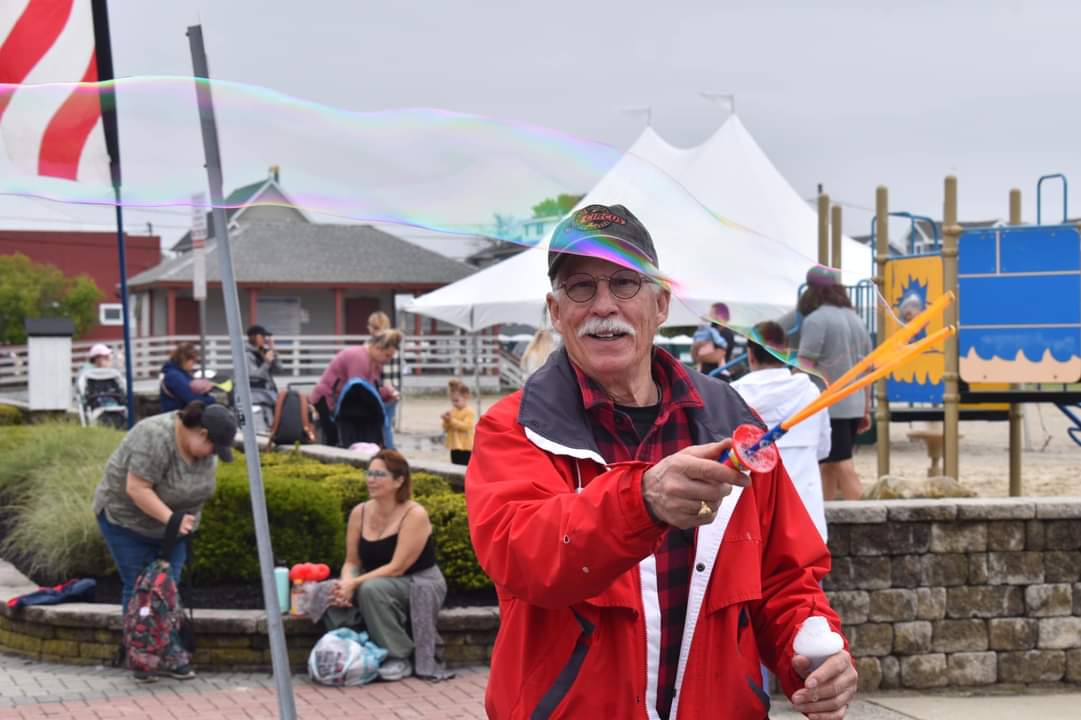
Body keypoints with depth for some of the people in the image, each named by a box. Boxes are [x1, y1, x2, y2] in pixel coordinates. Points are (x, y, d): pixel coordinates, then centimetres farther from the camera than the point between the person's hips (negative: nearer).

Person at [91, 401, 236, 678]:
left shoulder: (203, 445, -7)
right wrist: (170, 518, -33)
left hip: (169, 525, 7)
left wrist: (185, 521, 7)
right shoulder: (155, 437, -32)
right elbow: (136, 489, -31)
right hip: (126, 517, -7)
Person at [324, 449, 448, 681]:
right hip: (376, 582, 5)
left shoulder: (415, 514, -16)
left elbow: (397, 567, -21)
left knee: (372, 589, -35)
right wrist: (346, 582, -19)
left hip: (419, 586, -5)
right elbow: (351, 562, 5)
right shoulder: (360, 513, 2)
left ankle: (400, 659, -22)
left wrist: (355, 583, -28)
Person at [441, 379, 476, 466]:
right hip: (454, 447, 7)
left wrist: (452, 420, -22)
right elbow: (446, 429, 12)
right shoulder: (452, 412, 11)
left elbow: (465, 426, -21)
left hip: (466, 448, -7)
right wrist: (446, 421, -9)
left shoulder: (469, 412, -10)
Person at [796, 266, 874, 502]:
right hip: (854, 406, 8)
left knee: (843, 467, -8)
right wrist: (866, 409, 23)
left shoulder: (816, 319, -9)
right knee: (828, 465, 14)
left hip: (828, 408, -8)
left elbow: (805, 367, -15)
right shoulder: (855, 319, 16)